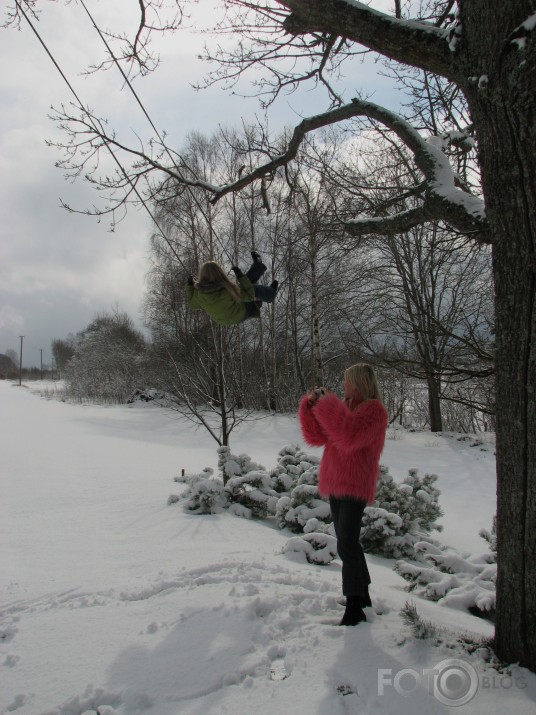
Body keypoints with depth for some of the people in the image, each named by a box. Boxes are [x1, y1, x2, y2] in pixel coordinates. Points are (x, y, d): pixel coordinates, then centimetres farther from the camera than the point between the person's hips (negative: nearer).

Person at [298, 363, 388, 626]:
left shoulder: (374, 409, -10)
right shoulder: (345, 407, 12)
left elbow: (350, 437, -27)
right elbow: (317, 436, 11)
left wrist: (328, 405, -22)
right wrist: (310, 406, -2)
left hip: (356, 486, -9)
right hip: (336, 484, 9)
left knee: (346, 545, -11)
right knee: (349, 543, 17)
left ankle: (354, 608, -2)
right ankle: (362, 596, 31)